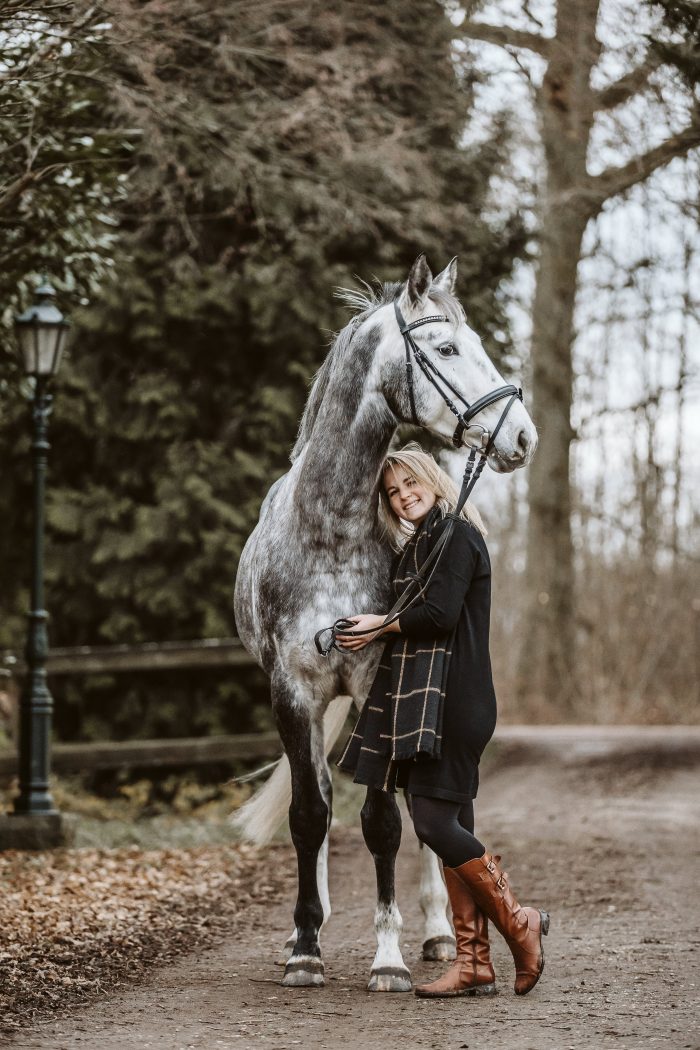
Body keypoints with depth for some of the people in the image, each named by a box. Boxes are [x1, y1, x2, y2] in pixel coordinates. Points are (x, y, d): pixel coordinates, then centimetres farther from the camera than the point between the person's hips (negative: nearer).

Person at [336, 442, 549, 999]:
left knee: (435, 821, -14)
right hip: (420, 702, 9)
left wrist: (383, 626, -5)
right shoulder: (415, 546, 21)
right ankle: (474, 964, 6)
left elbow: (439, 614, -17)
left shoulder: (456, 536, -8)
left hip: (450, 702, -9)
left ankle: (519, 923, -2)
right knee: (451, 828, 6)